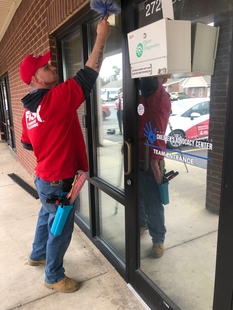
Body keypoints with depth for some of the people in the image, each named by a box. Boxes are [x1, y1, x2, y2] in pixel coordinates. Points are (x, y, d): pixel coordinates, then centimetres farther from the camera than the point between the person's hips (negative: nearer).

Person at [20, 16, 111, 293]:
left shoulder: (29, 108, 5)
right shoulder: (56, 97, -22)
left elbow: (27, 143, 14)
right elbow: (88, 75, -22)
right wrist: (101, 37, -15)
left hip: (44, 177, 9)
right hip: (58, 181, -9)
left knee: (47, 218, 28)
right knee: (61, 228, 9)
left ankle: (37, 255, 51)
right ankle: (54, 277, 30)